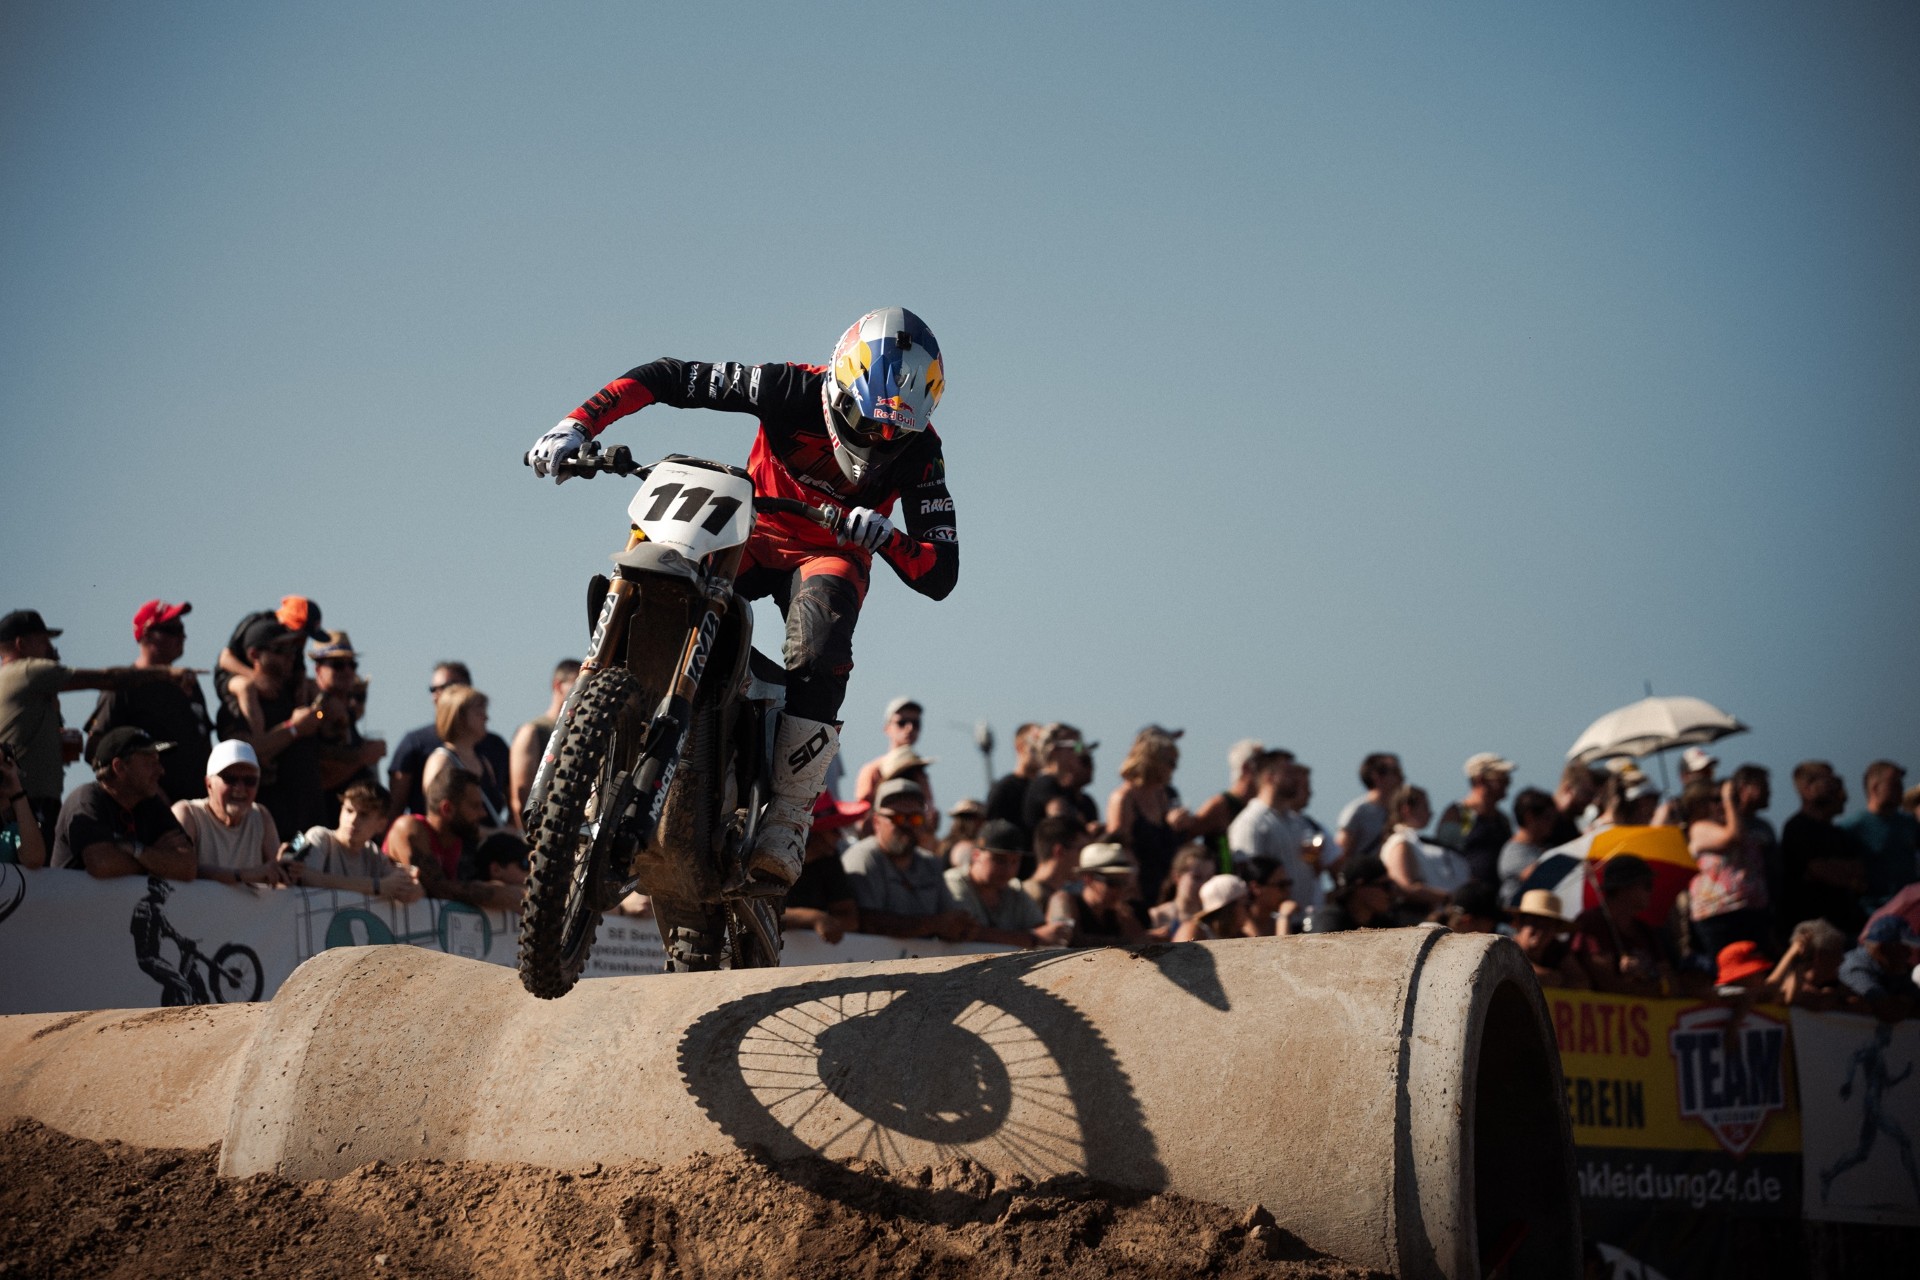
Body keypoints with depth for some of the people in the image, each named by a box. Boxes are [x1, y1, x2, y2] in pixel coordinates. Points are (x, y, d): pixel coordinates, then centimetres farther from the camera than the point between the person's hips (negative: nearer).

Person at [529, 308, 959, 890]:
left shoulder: (920, 454, -21)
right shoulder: (791, 390, -22)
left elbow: (941, 576, -22)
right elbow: (665, 377, -17)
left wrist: (884, 538, -44)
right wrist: (578, 423, -28)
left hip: (831, 553, -1)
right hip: (752, 535, 2)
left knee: (818, 664, -35)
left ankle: (788, 820, -28)